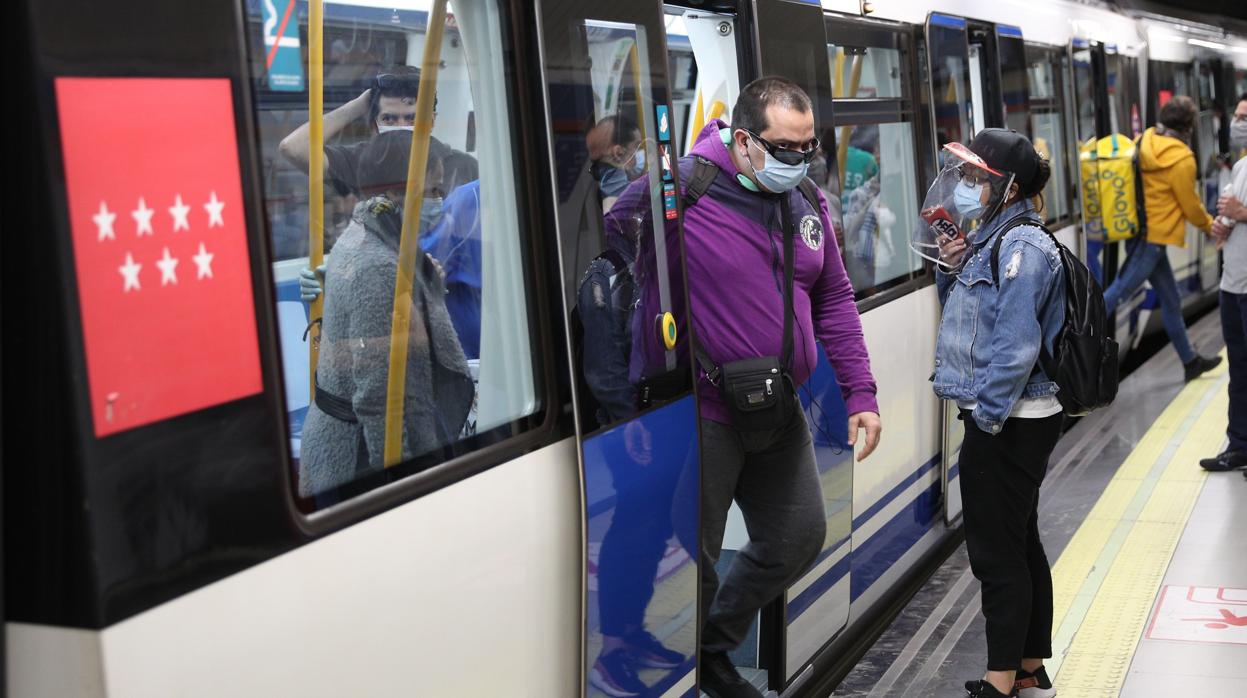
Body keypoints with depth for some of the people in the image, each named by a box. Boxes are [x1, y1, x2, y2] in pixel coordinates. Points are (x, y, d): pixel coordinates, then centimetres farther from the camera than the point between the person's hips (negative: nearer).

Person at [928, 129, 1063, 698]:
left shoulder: (1021, 247, -18)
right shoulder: (991, 238, 11)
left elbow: (1015, 345, -23)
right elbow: (963, 316, 19)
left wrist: (986, 416, -19)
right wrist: (950, 270, 2)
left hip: (1008, 424, -10)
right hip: (1012, 421, 10)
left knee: (997, 551, -3)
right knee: (1020, 544, 17)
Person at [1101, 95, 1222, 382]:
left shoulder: (1144, 143, 5)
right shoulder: (1181, 159, -15)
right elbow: (1190, 205, -6)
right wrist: (1210, 226, 11)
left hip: (1142, 232, 9)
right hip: (1153, 238, -9)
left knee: (1170, 300, 18)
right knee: (1115, 297, -9)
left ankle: (1190, 361, 29)